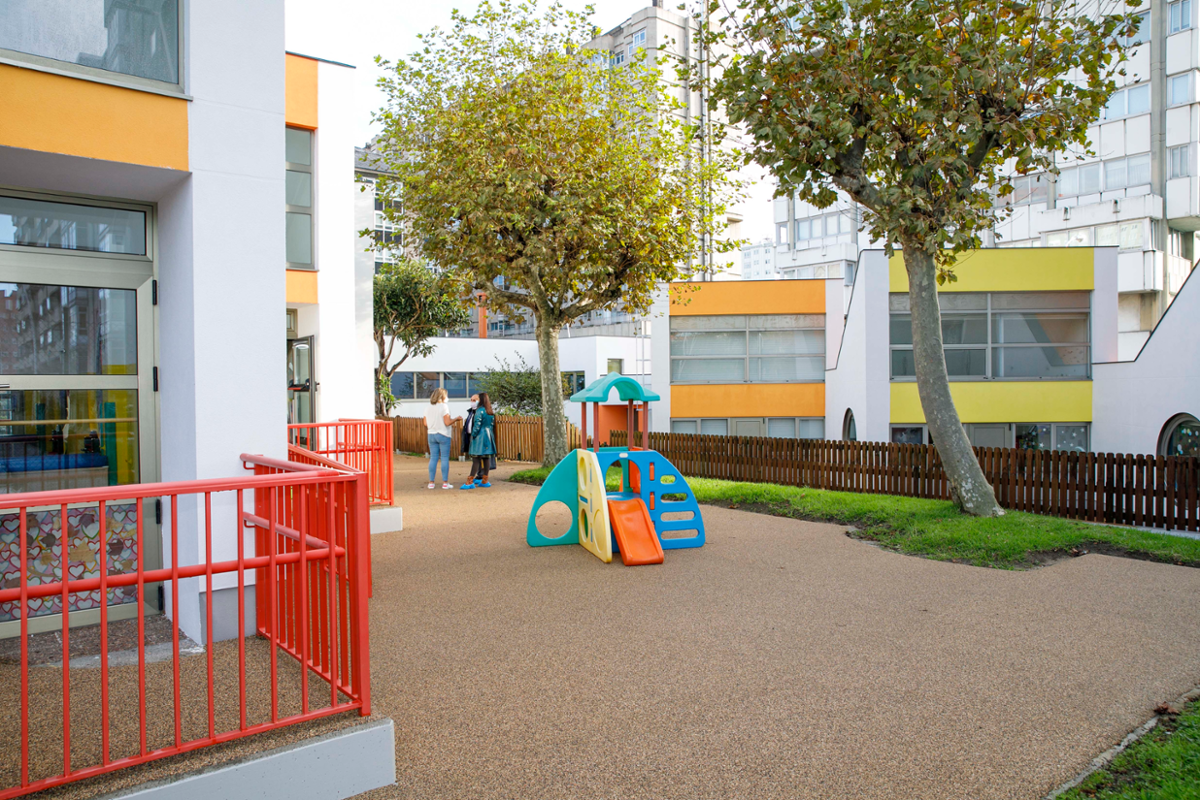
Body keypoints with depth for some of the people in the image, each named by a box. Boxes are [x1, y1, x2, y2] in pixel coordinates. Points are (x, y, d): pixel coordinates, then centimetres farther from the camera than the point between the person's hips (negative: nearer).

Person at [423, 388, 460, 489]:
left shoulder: (428, 408, 6)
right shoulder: (444, 406, -10)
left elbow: (425, 424, 7)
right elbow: (447, 422, -16)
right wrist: (456, 418, -1)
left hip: (431, 435, 5)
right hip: (443, 435, -5)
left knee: (433, 458, 9)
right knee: (445, 458, 0)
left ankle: (431, 482, 8)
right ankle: (445, 483, 0)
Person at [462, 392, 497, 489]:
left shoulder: (479, 410, -12)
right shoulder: (490, 412, 10)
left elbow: (477, 424, -15)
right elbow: (492, 424, 11)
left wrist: (473, 434, -5)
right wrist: (490, 435, 14)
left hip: (480, 436, -7)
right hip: (489, 436, 7)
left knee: (476, 459, -7)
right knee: (486, 458, 8)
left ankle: (470, 482, -7)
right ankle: (485, 481, 12)